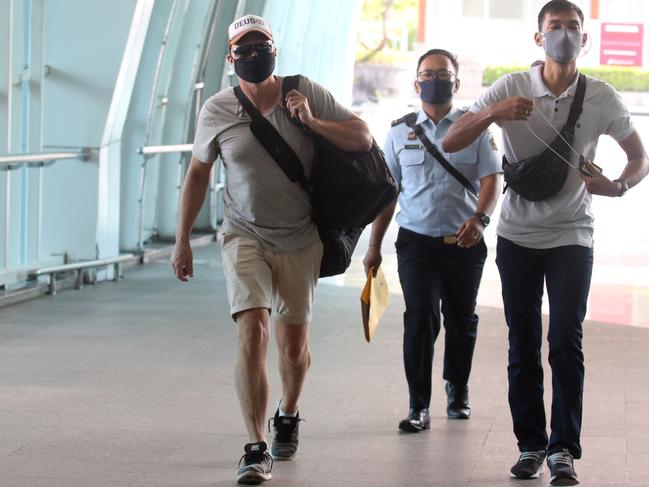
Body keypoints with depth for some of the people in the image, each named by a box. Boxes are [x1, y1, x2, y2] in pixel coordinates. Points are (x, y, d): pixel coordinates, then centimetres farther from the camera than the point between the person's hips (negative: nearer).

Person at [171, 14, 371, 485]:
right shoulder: (217, 110, -4)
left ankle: (288, 415, 41)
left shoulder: (306, 93, -6)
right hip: (245, 236, -1)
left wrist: (312, 122, -20)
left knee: (295, 344, 10)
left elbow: (364, 139, -5)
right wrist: (182, 240, 10)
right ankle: (257, 448, -15)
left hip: (300, 241, 1)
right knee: (253, 331, -19)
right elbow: (198, 174, 9)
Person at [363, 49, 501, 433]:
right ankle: (419, 407, -7)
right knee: (420, 318, -12)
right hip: (417, 240, 0)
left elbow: (491, 181, -4)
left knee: (462, 321, 11)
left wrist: (479, 219, -24)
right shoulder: (401, 131, 8)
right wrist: (374, 246, 9)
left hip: (465, 242, 0)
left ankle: (458, 391, 34)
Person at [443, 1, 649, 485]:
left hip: (571, 237, -1)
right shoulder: (511, 88, -6)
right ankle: (530, 445, 15)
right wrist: (493, 112, -27)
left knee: (566, 342, -10)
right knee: (523, 346, 6)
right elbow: (451, 143, -9)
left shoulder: (602, 98, -5)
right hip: (518, 236, 1)